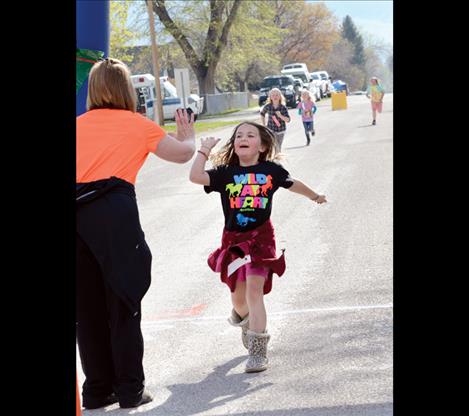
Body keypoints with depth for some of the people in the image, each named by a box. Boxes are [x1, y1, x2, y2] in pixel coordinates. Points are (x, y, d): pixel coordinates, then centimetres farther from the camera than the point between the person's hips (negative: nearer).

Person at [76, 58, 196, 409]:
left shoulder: (79, 125, 17)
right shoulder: (138, 124, 12)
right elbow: (183, 154, 25)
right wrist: (188, 136, 47)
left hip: (78, 207, 3)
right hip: (114, 210, -3)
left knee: (88, 307, 11)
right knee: (124, 306, 6)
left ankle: (98, 389, 17)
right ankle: (130, 390, 9)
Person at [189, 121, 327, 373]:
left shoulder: (271, 170, 0)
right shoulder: (225, 173, -1)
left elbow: (293, 184, 20)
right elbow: (195, 176, -16)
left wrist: (314, 196, 35)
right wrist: (205, 150, -12)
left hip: (261, 237, -2)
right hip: (233, 239, 2)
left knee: (254, 289, -14)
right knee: (238, 295, 12)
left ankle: (258, 350, -12)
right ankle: (244, 319, 49)